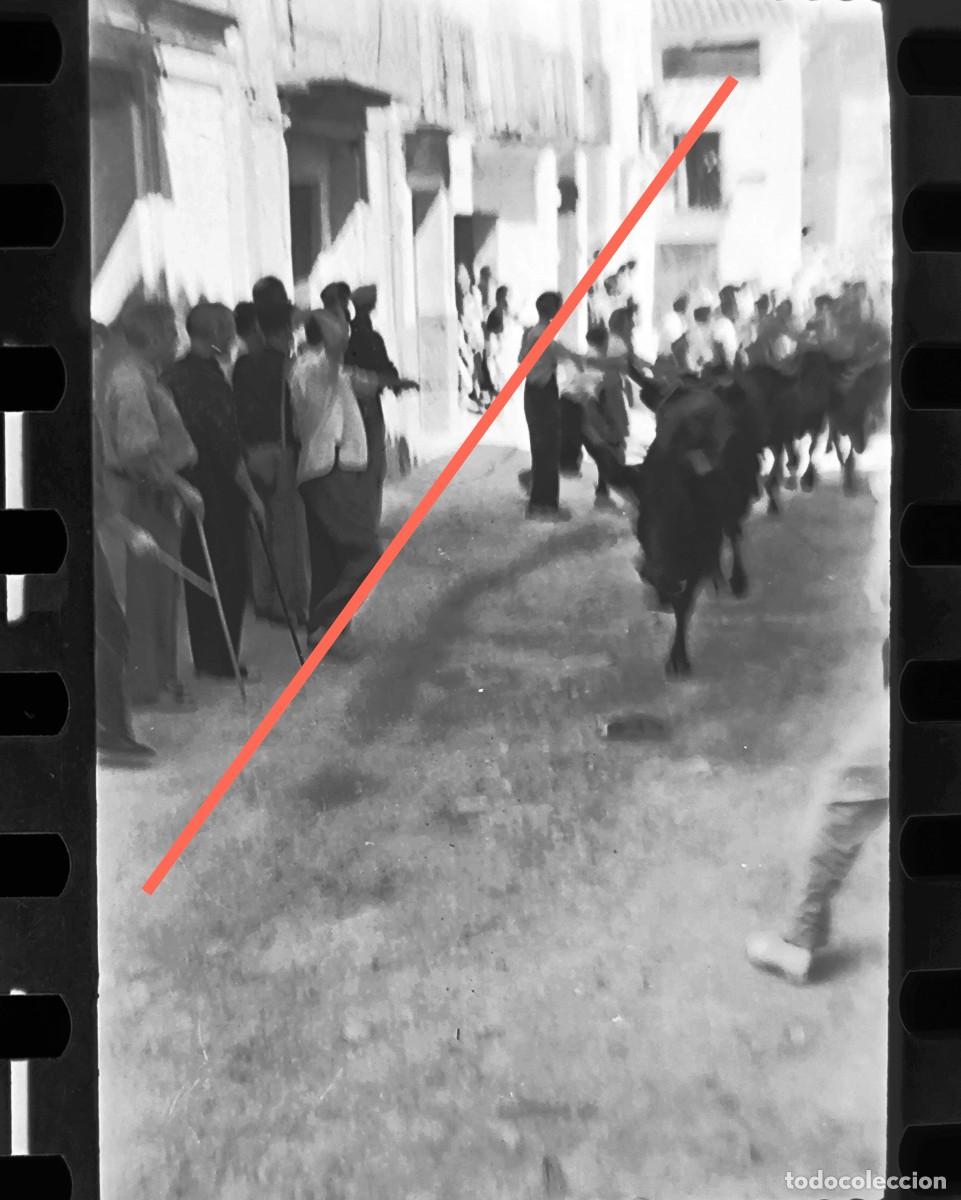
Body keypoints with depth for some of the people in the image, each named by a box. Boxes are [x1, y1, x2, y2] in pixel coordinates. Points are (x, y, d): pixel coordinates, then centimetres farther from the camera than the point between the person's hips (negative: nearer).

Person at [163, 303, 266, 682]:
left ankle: (205, 658, 24)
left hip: (187, 492, 8)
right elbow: (227, 447, -19)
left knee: (199, 576, 15)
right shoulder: (209, 378, -18)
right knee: (228, 578, 2)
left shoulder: (173, 375, 8)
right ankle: (221, 661, 8)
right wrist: (252, 494, -12)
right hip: (219, 494, -8)